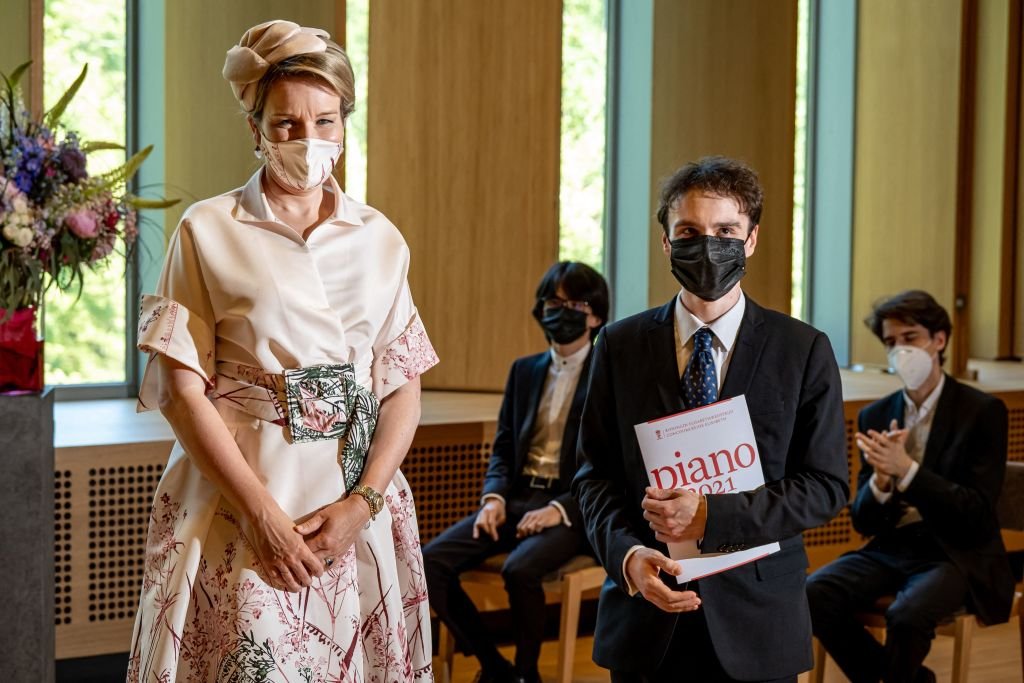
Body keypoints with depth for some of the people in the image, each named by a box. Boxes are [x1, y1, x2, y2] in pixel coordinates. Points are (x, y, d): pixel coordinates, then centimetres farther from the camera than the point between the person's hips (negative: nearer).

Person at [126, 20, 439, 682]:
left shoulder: (379, 238, 9)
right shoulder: (208, 231, -1)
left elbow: (404, 385, 6)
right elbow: (181, 388, -6)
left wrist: (363, 504, -8)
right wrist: (262, 513, -13)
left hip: (357, 517, 3)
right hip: (239, 512, -3)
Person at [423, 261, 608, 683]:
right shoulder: (524, 371, 16)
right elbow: (503, 446, 16)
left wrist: (560, 509, -20)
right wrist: (494, 497, -4)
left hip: (574, 510, -6)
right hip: (517, 499, 6)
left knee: (519, 569, -34)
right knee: (431, 561, -16)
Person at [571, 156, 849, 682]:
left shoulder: (804, 351, -2)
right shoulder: (620, 346, 3)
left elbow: (826, 485, -5)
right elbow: (594, 474, 4)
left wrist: (712, 516, -16)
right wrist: (628, 555, -15)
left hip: (754, 621, -1)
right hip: (645, 611, 1)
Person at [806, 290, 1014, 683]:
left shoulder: (983, 412, -5)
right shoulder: (875, 417, 8)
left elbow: (978, 513, -12)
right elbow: (862, 522, 7)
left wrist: (907, 470, -24)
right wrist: (880, 481, -16)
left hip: (957, 556, -5)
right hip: (891, 550, 5)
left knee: (905, 617, -35)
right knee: (811, 597, -21)